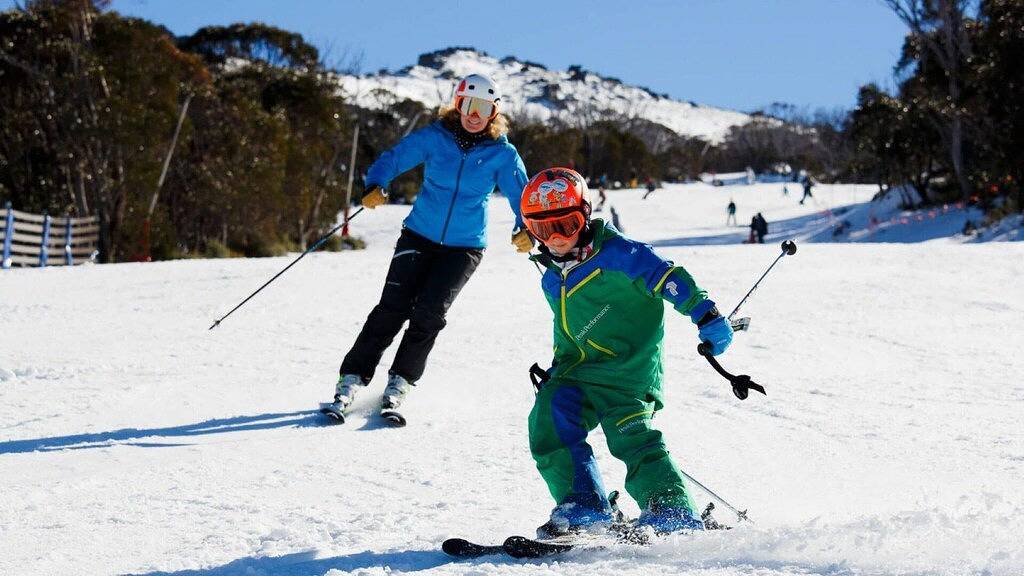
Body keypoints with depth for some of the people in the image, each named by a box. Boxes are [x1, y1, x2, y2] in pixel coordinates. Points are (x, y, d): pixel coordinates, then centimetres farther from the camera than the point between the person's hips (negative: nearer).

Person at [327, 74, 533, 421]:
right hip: (419, 236, 0)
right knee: (393, 307, -8)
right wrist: (376, 186, -27)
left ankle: (400, 382, 1)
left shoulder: (502, 154, -4)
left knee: (429, 311, -14)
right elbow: (393, 159, -6)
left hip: (465, 247, 0)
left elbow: (522, 196, -6)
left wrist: (527, 230, -26)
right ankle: (352, 378, -2)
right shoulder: (434, 138, -4)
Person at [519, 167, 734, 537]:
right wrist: (557, 370, 27)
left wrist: (706, 314, -23)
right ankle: (583, 506, -9)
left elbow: (667, 277, -14)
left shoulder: (614, 253, -8)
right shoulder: (552, 281, 17)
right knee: (548, 421, -13)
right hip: (583, 370, 7)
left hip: (629, 367, -7)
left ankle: (674, 514, -18)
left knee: (629, 435, -23)